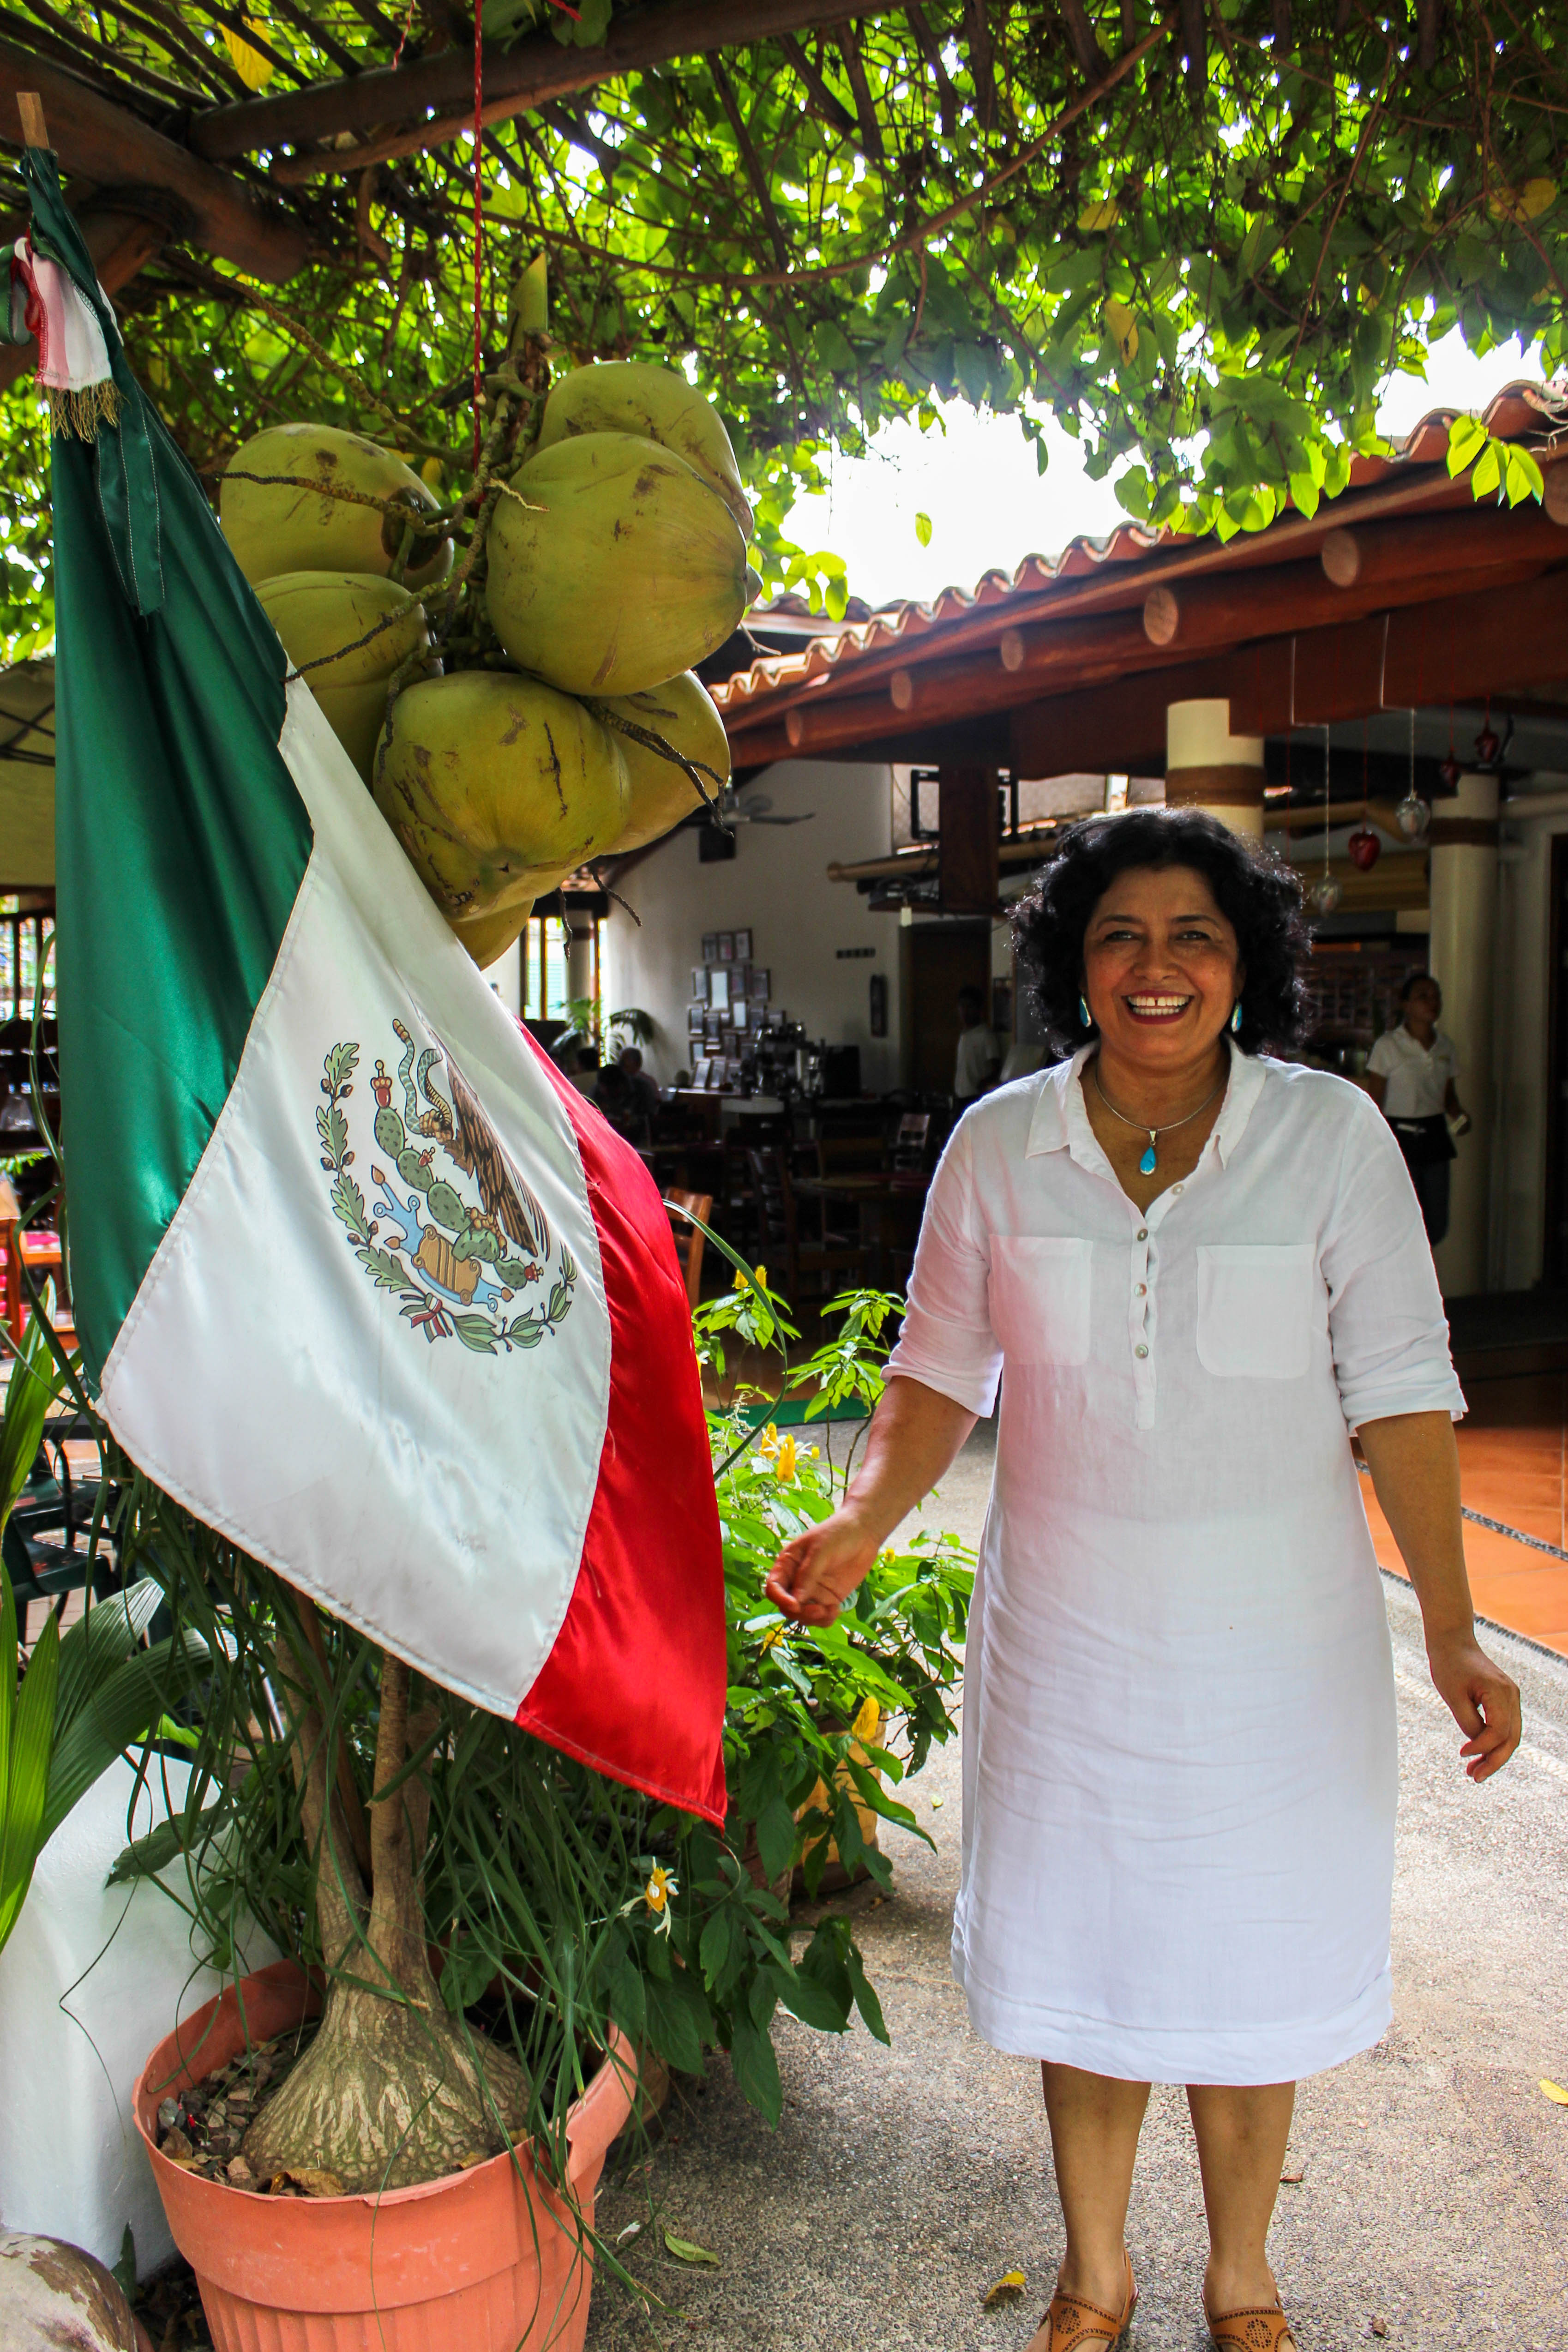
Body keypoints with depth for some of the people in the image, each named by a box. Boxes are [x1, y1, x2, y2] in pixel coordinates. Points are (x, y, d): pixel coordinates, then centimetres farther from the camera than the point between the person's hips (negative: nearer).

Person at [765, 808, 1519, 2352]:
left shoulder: (1332, 1137, -9)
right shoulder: (998, 1146, -5)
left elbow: (1399, 1396, -5)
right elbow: (939, 1375, 1)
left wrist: (1451, 1631, -7)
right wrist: (863, 1522, -15)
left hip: (1278, 1644, -1)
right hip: (1068, 1634, 1)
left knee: (1250, 1967, 16)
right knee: (1083, 1953, 16)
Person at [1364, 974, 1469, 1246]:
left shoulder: (1446, 1046, 8)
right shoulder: (1388, 1046, -8)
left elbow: (1449, 1096, 18)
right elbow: (1374, 1104, -8)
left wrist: (1460, 1114, -5)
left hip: (1435, 1138, 6)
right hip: (1400, 1140, -6)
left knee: (1437, 1227, 9)